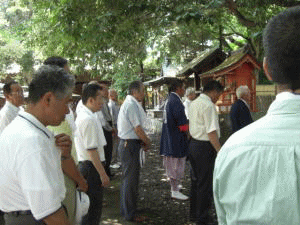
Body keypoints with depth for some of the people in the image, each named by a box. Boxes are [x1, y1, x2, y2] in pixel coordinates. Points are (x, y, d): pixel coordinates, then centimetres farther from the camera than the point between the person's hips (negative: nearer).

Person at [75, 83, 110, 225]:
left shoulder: (81, 115, 12)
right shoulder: (89, 119, -20)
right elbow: (92, 150, -23)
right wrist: (103, 174, -18)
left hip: (84, 164, 10)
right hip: (91, 167, -10)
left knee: (89, 207, 21)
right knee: (93, 208, -1)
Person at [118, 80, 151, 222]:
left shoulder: (128, 103, 15)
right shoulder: (132, 105, -18)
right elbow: (138, 129, -19)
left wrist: (143, 140, 11)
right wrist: (147, 142, -5)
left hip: (127, 144, 11)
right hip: (130, 145, -11)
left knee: (127, 178, 19)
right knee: (131, 180, -2)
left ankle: (126, 210, 32)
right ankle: (130, 214, 8)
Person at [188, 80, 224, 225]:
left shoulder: (194, 103, 12)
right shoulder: (208, 105, -17)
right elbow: (211, 132, -22)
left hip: (193, 143, 9)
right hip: (205, 147, -9)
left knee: (195, 180, 19)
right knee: (205, 184, 1)